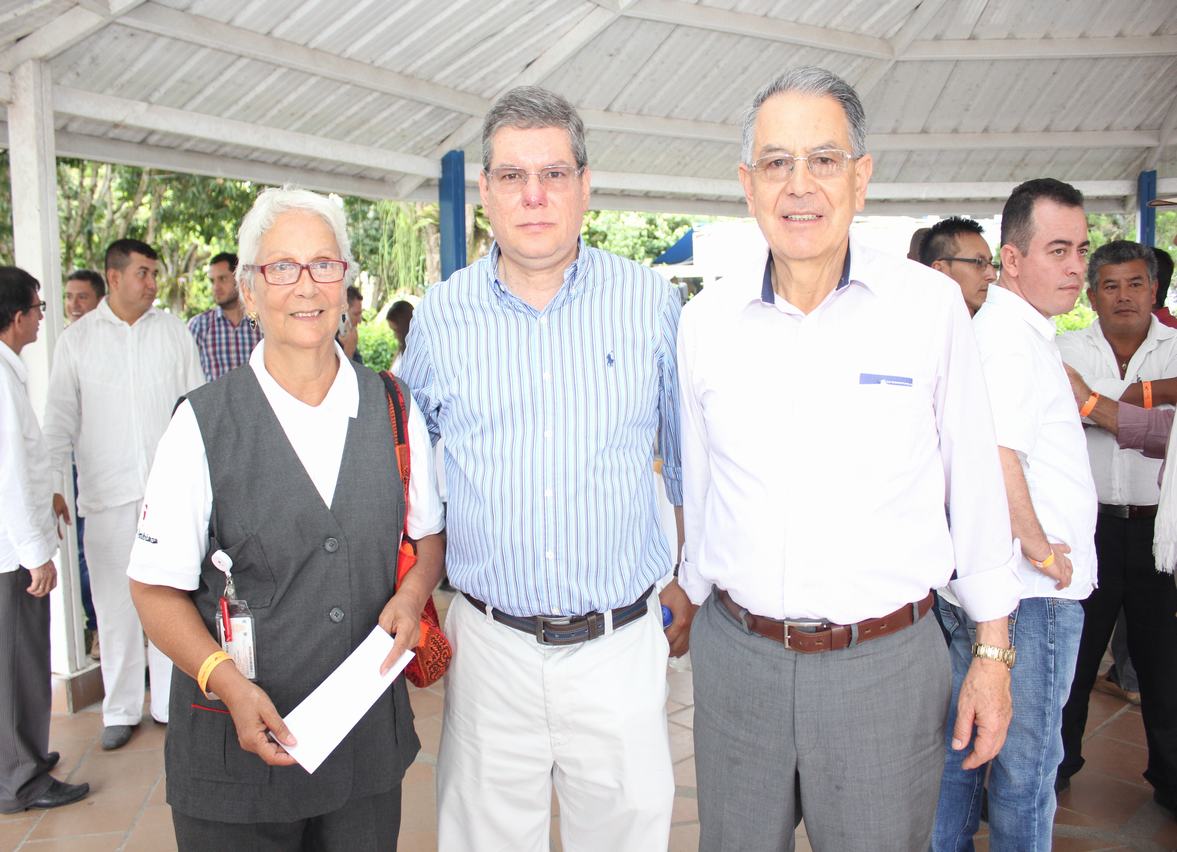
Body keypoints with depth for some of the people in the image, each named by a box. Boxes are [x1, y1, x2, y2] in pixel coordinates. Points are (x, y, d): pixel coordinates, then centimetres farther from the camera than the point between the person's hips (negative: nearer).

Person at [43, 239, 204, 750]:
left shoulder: (174, 332, 6)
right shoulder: (76, 339, 4)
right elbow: (60, 418, 6)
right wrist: (52, 485, -1)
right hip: (106, 492, 0)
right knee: (114, 599, 6)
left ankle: (171, 702, 18)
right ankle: (121, 709, 19)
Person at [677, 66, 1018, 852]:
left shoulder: (931, 306, -7)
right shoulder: (705, 321, -1)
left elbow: (976, 483, -1)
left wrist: (993, 651, 2)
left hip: (886, 664, -2)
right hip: (735, 656, 2)